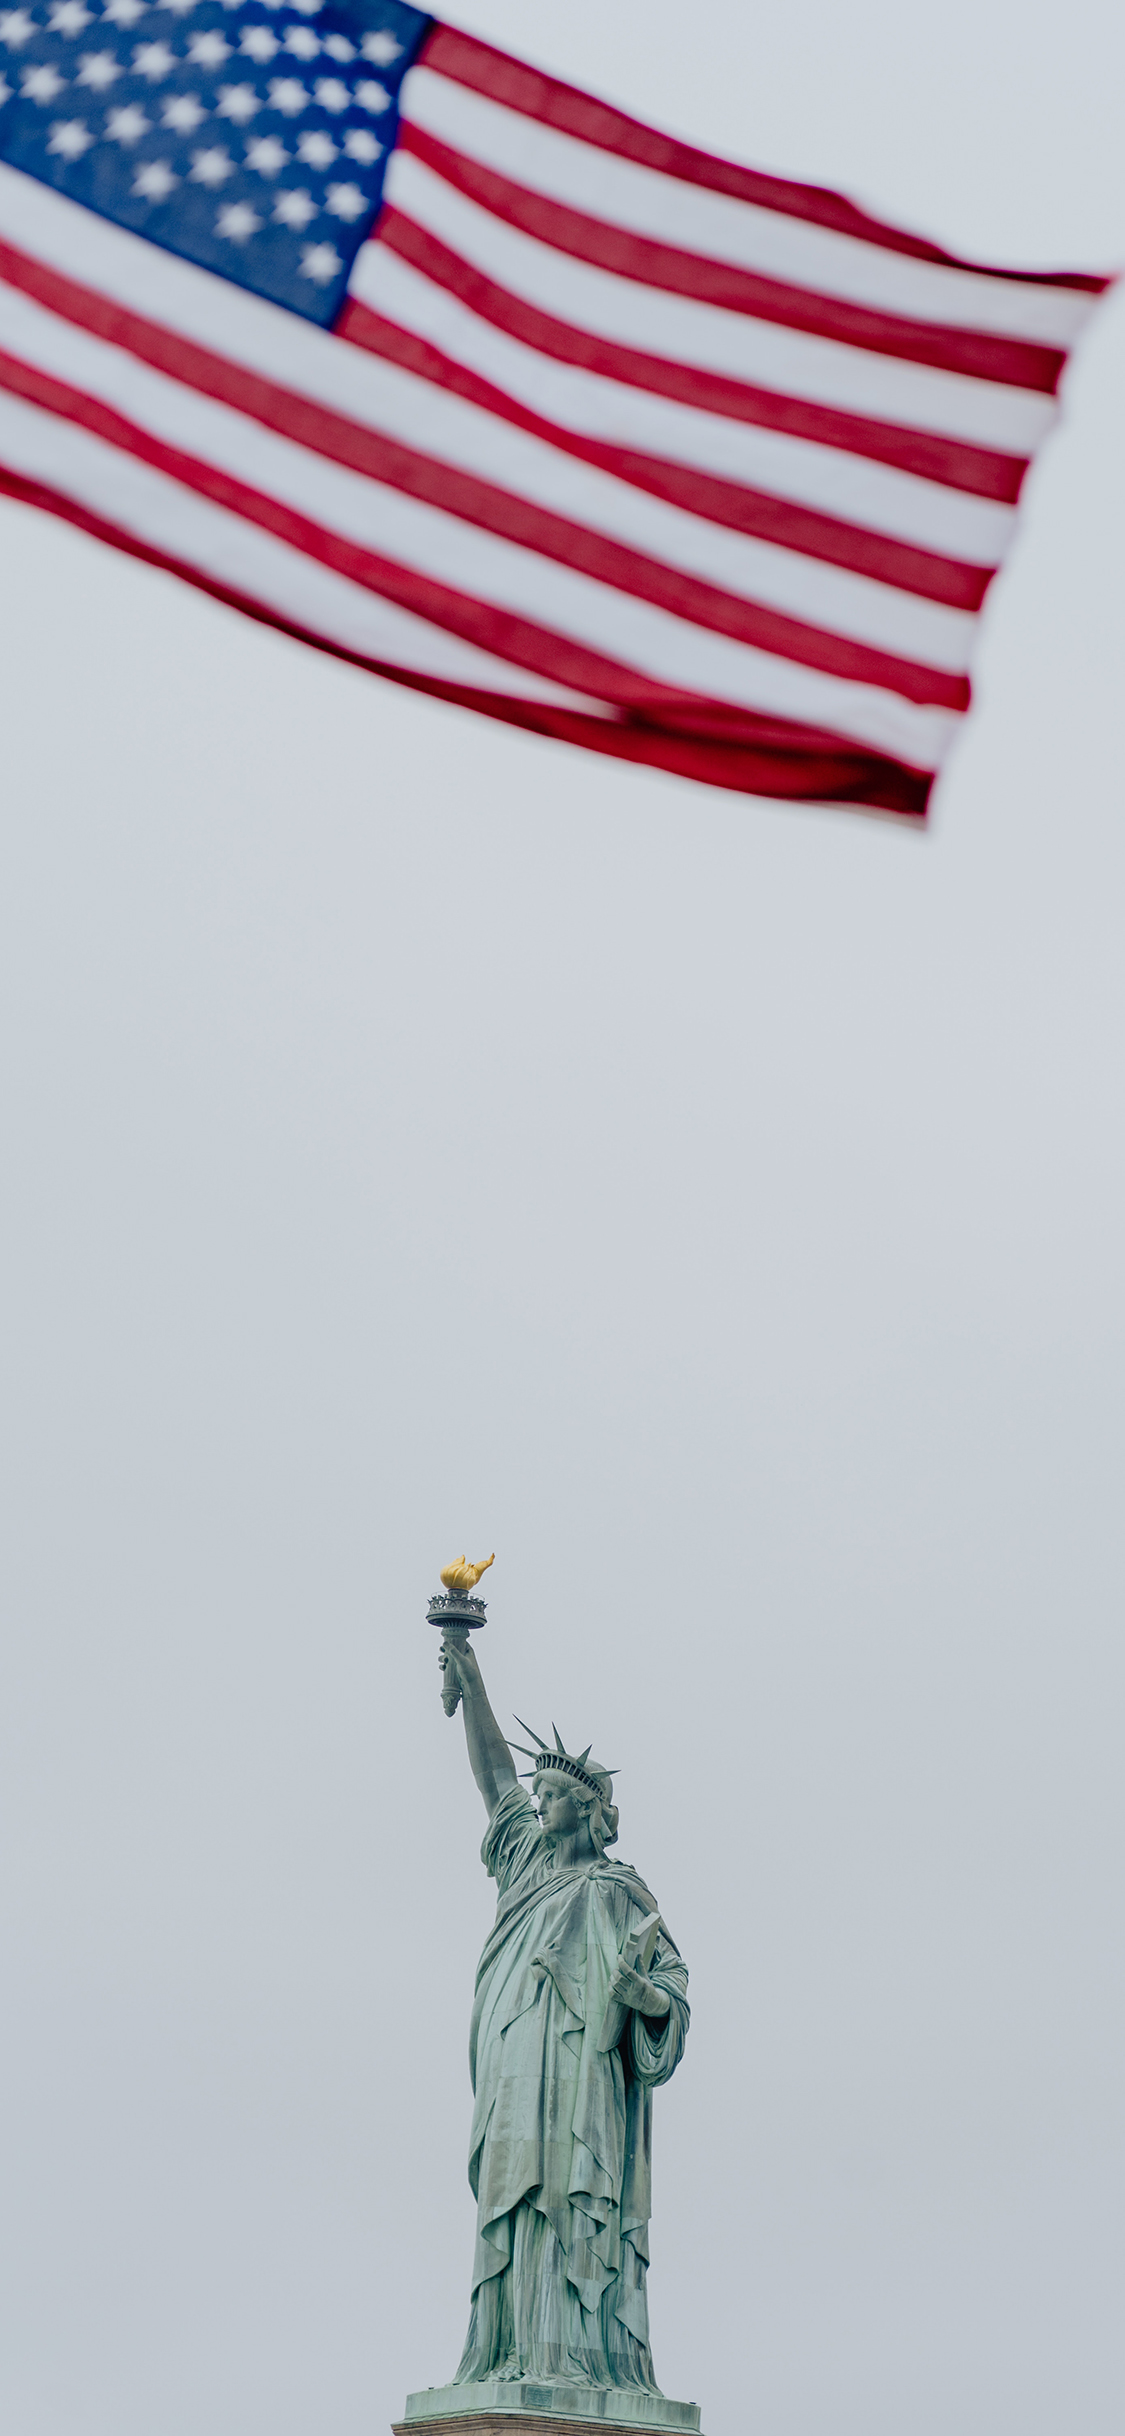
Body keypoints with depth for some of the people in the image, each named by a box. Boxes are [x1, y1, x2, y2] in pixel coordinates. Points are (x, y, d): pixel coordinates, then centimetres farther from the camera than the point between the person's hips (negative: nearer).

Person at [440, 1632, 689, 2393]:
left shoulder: (616, 1890, 5)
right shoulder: (531, 1861, 22)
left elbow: (674, 1988, 1)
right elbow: (496, 1775, 26)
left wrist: (637, 1984, -22)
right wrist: (472, 1683, 24)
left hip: (578, 2079, -6)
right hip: (515, 2085, 6)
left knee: (566, 2203, -16)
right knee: (515, 2206, -2)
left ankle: (575, 2360, -21)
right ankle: (517, 2357, -6)